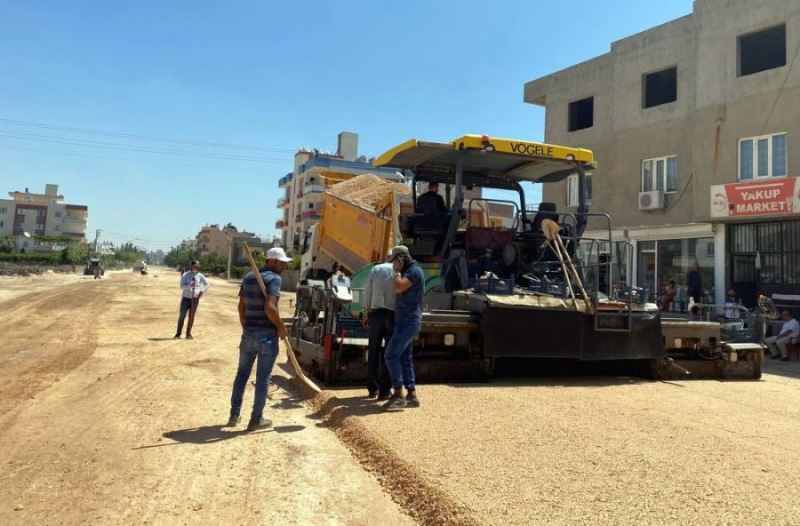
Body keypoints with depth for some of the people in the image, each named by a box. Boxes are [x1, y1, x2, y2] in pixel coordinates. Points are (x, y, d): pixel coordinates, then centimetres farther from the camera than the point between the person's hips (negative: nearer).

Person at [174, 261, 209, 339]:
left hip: (195, 298, 2)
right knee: (182, 316, -1)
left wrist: (202, 291, 0)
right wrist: (190, 285, -32)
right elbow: (182, 286, -16)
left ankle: (188, 334, 14)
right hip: (186, 298, -2)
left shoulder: (200, 276, 1)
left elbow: (207, 284, 15)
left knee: (192, 317, 4)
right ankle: (178, 334, 8)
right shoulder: (185, 275, -6)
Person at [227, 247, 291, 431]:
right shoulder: (274, 278, -13)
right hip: (267, 334, -7)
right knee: (263, 378, 3)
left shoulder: (248, 277, 11)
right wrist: (281, 326, -11)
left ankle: (234, 415, 24)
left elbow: (241, 306, 14)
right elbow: (269, 307, -24)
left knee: (242, 373, 17)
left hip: (248, 333, 7)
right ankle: (256, 419, 11)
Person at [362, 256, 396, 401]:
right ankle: (384, 390, 5)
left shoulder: (375, 269, 8)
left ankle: (373, 389, 14)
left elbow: (367, 292, 6)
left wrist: (366, 314, 12)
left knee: (373, 352, 10)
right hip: (393, 314, -2)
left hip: (376, 313, 2)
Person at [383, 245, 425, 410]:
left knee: (391, 355, -14)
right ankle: (412, 395, 12)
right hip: (404, 322, 10)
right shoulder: (408, 272, 18)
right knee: (404, 358, 9)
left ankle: (398, 395, -13)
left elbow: (398, 288, -26)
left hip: (408, 322, -10)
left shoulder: (415, 271, -14)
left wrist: (397, 272, -12)